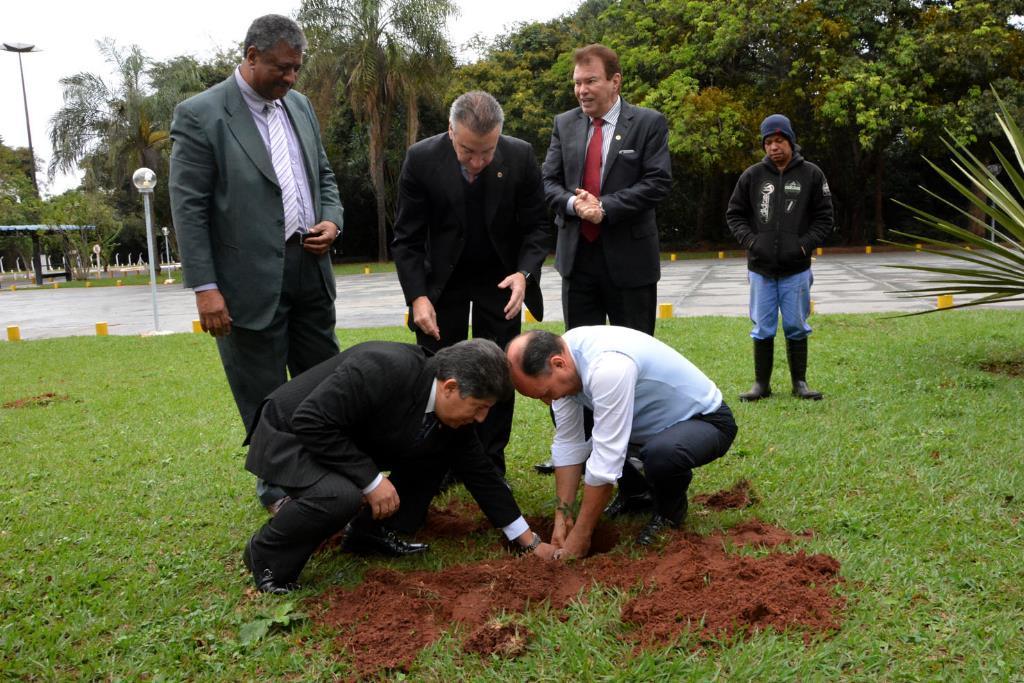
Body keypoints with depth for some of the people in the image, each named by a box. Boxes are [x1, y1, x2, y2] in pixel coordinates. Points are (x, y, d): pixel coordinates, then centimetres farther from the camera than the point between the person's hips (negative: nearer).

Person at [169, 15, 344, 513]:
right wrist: (204, 288, -15)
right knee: (264, 395, 7)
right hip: (251, 279, -6)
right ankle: (278, 488, 24)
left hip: (310, 269, 6)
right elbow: (188, 207, -11)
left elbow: (323, 174, 20)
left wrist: (332, 220, -1)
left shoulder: (299, 105, 10)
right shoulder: (200, 114, -9)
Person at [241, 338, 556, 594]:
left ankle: (371, 530, 10)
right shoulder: (382, 369, -35)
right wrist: (371, 479, -31)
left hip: (352, 442, 8)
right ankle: (266, 555, -8)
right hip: (291, 435, -8)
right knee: (341, 496, -36)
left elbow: (480, 474, 0)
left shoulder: (452, 412, -9)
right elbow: (311, 422, -34)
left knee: (439, 452, 0)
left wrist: (531, 542, 2)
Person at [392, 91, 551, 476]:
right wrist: (418, 296, -24)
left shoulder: (520, 156, -17)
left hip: (500, 278, 1)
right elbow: (407, 238, -13)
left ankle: (491, 466, 14)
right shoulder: (422, 159, -19)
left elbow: (537, 226, -8)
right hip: (442, 279, 0)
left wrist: (524, 273, -25)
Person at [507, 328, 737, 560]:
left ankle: (670, 510, -5)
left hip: (706, 420, -8)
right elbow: (568, 443, -7)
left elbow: (606, 462, -35)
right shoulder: (561, 354, -13)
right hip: (653, 421, 8)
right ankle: (635, 493, 21)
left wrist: (580, 536, -27)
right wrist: (563, 515, -11)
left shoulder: (608, 367, -38)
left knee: (660, 455, -37)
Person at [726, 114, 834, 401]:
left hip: (796, 268, 0)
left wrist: (805, 244, -8)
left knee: (796, 327, 6)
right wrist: (750, 240, -6)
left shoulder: (811, 175, 1)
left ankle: (800, 382, 18)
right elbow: (734, 214, 9)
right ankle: (761, 383, 15)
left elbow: (824, 218, 5)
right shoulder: (752, 175, 2)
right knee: (763, 329, 6)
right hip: (760, 268, 1)